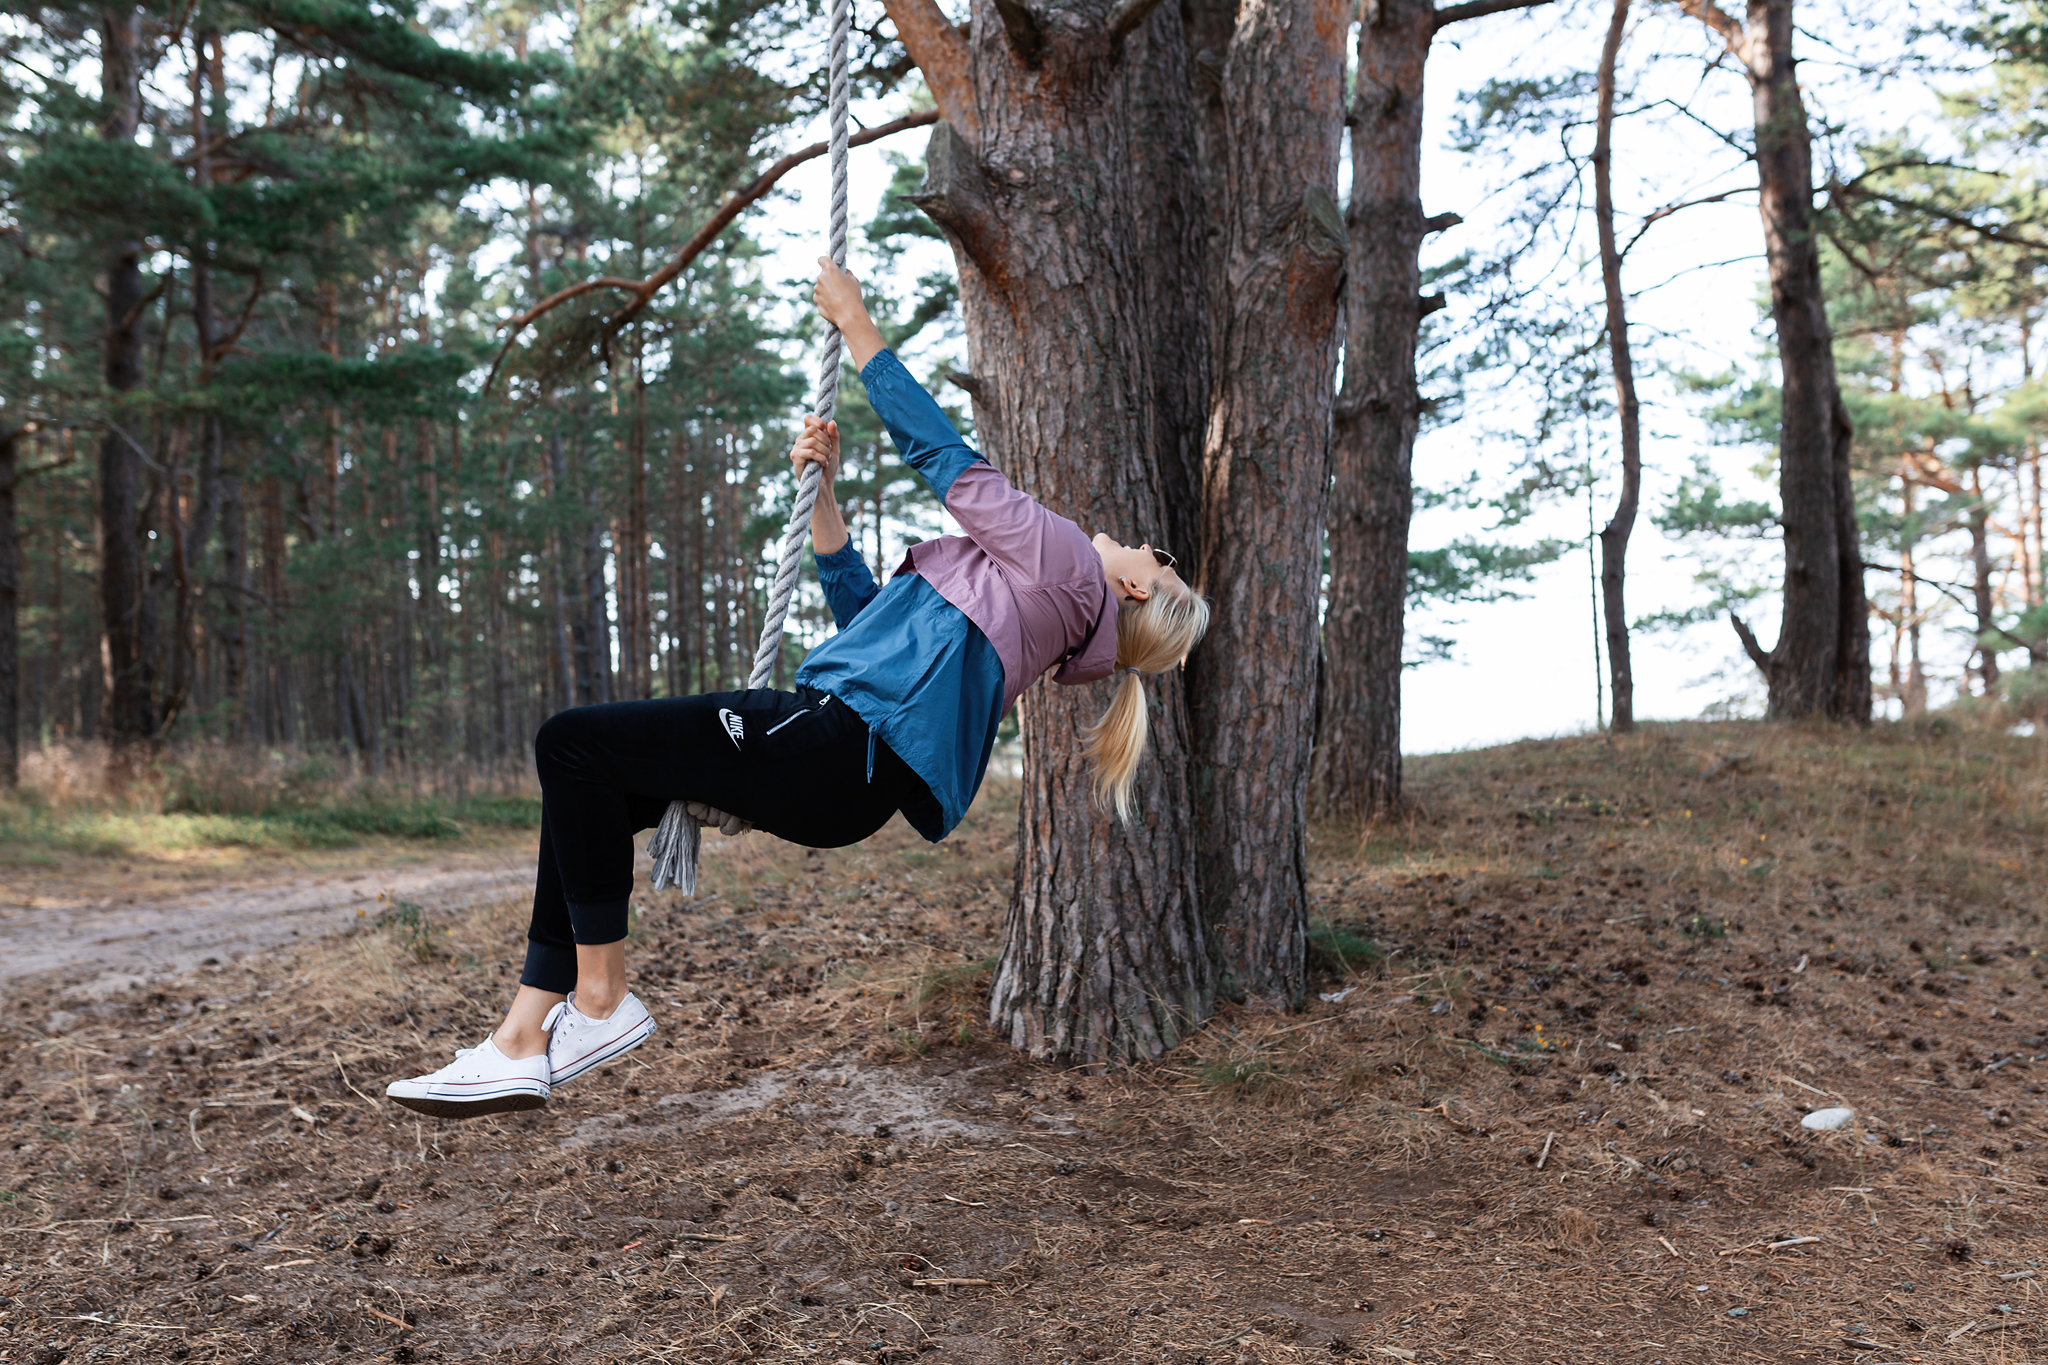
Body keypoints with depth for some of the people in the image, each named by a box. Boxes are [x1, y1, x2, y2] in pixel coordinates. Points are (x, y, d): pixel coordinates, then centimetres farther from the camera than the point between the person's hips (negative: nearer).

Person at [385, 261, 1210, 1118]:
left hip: (843, 756, -10)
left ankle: (599, 998, -5)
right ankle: (525, 1040, 4)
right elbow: (867, 614, 33)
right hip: (835, 762, 10)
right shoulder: (1028, 598, 29)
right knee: (587, 784, 8)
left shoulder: (1067, 564, 1)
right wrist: (822, 494, 30)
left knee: (574, 743, -14)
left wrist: (854, 322, 12)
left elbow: (940, 452, 4)